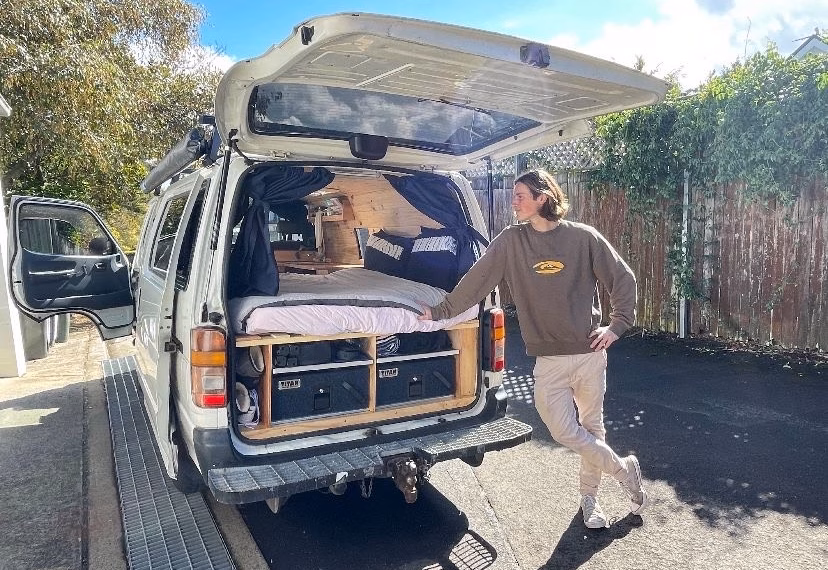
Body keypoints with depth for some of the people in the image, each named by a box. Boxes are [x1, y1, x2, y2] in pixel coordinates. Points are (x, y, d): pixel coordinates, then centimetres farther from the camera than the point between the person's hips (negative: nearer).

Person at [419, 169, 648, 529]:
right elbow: (476, 281, 2)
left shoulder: (584, 237, -4)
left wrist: (616, 325, 0)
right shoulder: (510, 242, -1)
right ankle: (624, 470, 23)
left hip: (590, 353, 0)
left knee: (591, 426, 12)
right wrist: (441, 311, 4)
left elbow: (622, 279, 4)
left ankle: (589, 497, 35)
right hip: (548, 359, 1)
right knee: (563, 431, -3)